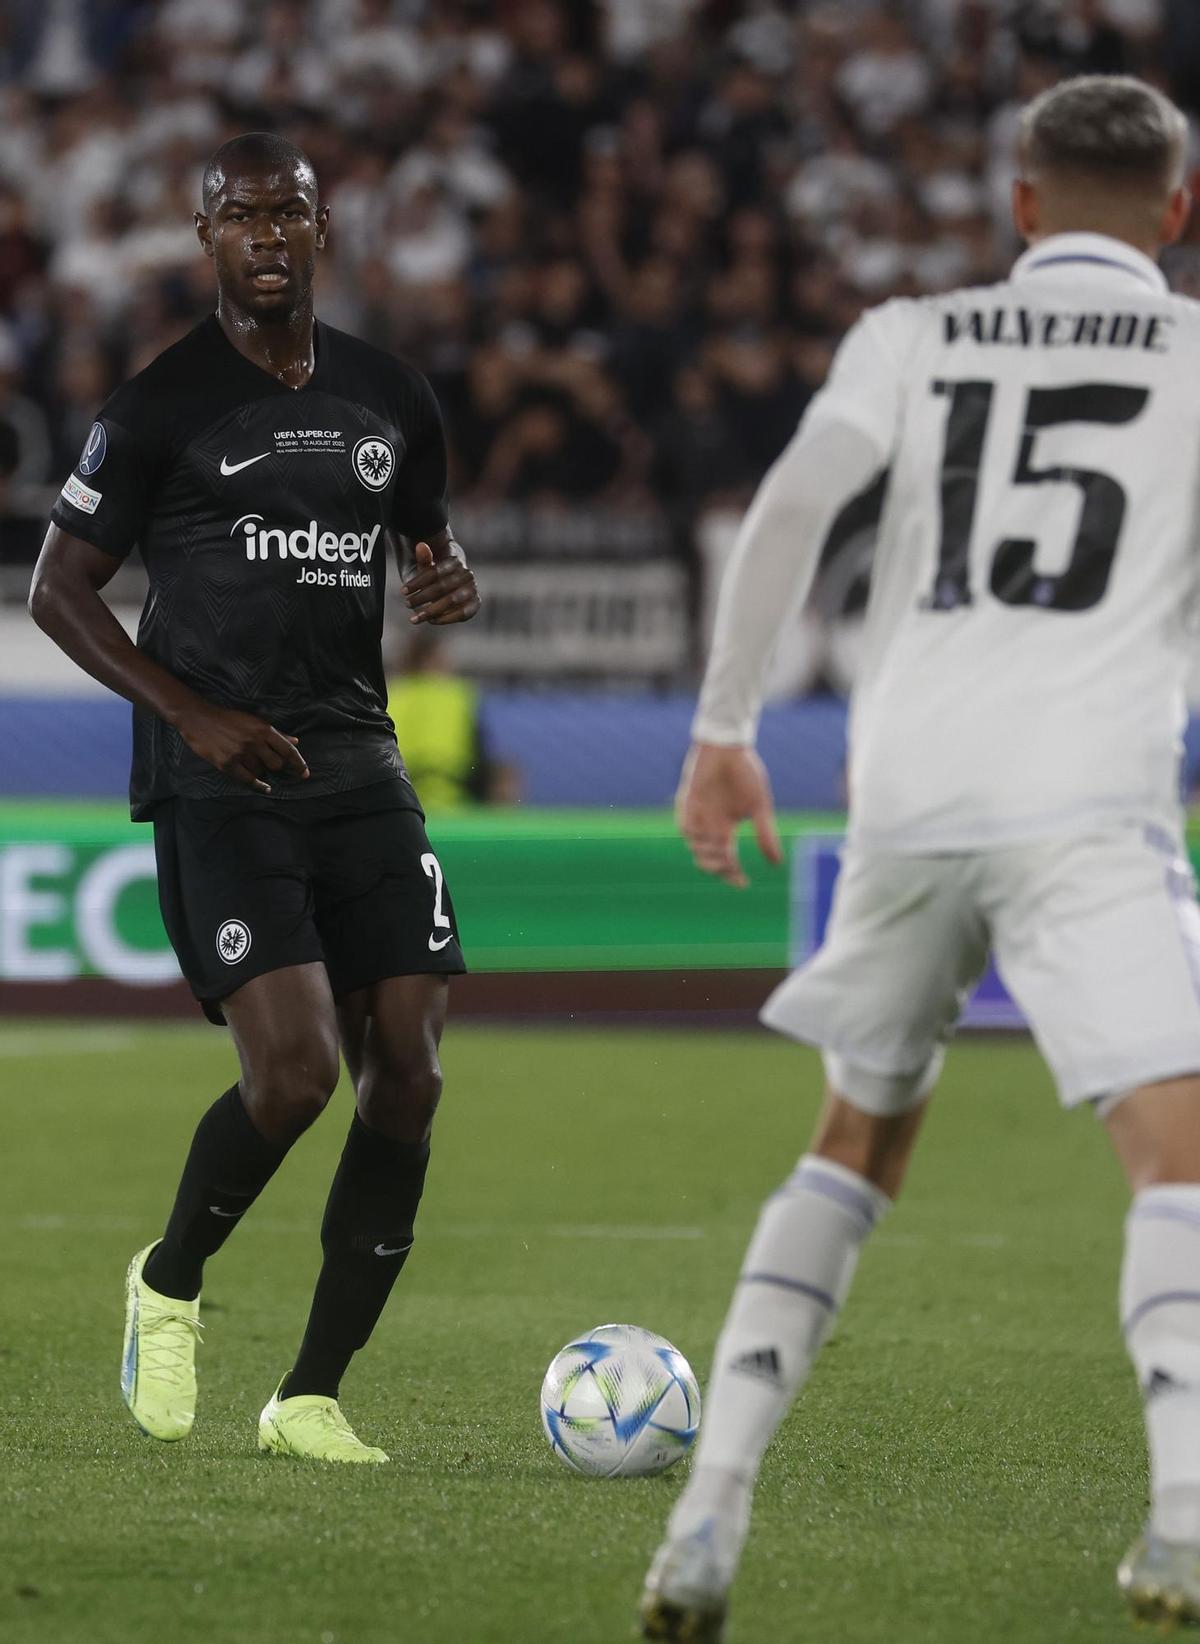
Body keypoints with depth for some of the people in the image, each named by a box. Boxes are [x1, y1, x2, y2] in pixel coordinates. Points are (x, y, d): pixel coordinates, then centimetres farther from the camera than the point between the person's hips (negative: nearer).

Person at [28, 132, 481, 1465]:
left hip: (358, 765, 5)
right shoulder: (162, 405, -3)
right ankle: (169, 1284, 12)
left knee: (407, 1074, -5)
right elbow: (58, 590, 0)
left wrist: (452, 583, 1)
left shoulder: (389, 399, 12)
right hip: (219, 782, -5)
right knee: (296, 1068, -19)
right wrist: (196, 714, -12)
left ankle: (312, 1398, 5)